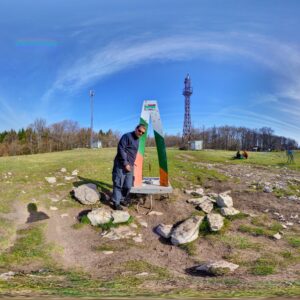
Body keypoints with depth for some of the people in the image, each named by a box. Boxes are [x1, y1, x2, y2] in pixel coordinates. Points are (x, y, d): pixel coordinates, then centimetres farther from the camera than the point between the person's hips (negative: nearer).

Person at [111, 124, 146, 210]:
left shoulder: (137, 140, 16)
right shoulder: (127, 136, -10)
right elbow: (121, 149, -18)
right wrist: (125, 163, -19)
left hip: (130, 166, 8)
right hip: (121, 165, -8)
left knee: (128, 185, 11)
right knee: (118, 184, 0)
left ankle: (122, 199, 30)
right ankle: (116, 203, 11)